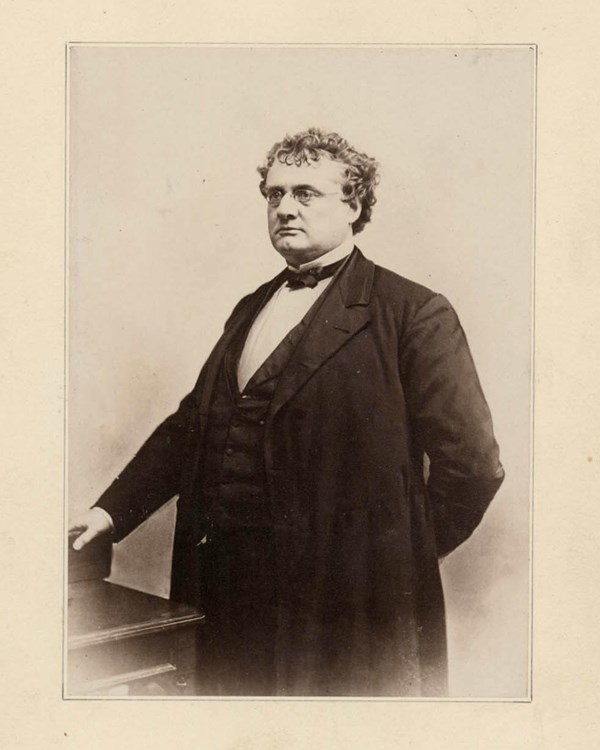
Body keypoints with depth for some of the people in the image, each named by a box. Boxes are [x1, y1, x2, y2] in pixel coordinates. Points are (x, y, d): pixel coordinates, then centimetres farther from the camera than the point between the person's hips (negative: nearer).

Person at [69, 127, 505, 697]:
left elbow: (472, 464, -12)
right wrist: (112, 510, 8)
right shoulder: (251, 309, 14)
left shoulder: (413, 314, -9)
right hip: (226, 581, 6)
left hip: (342, 602, -6)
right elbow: (190, 424, 16)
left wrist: (401, 560, -5)